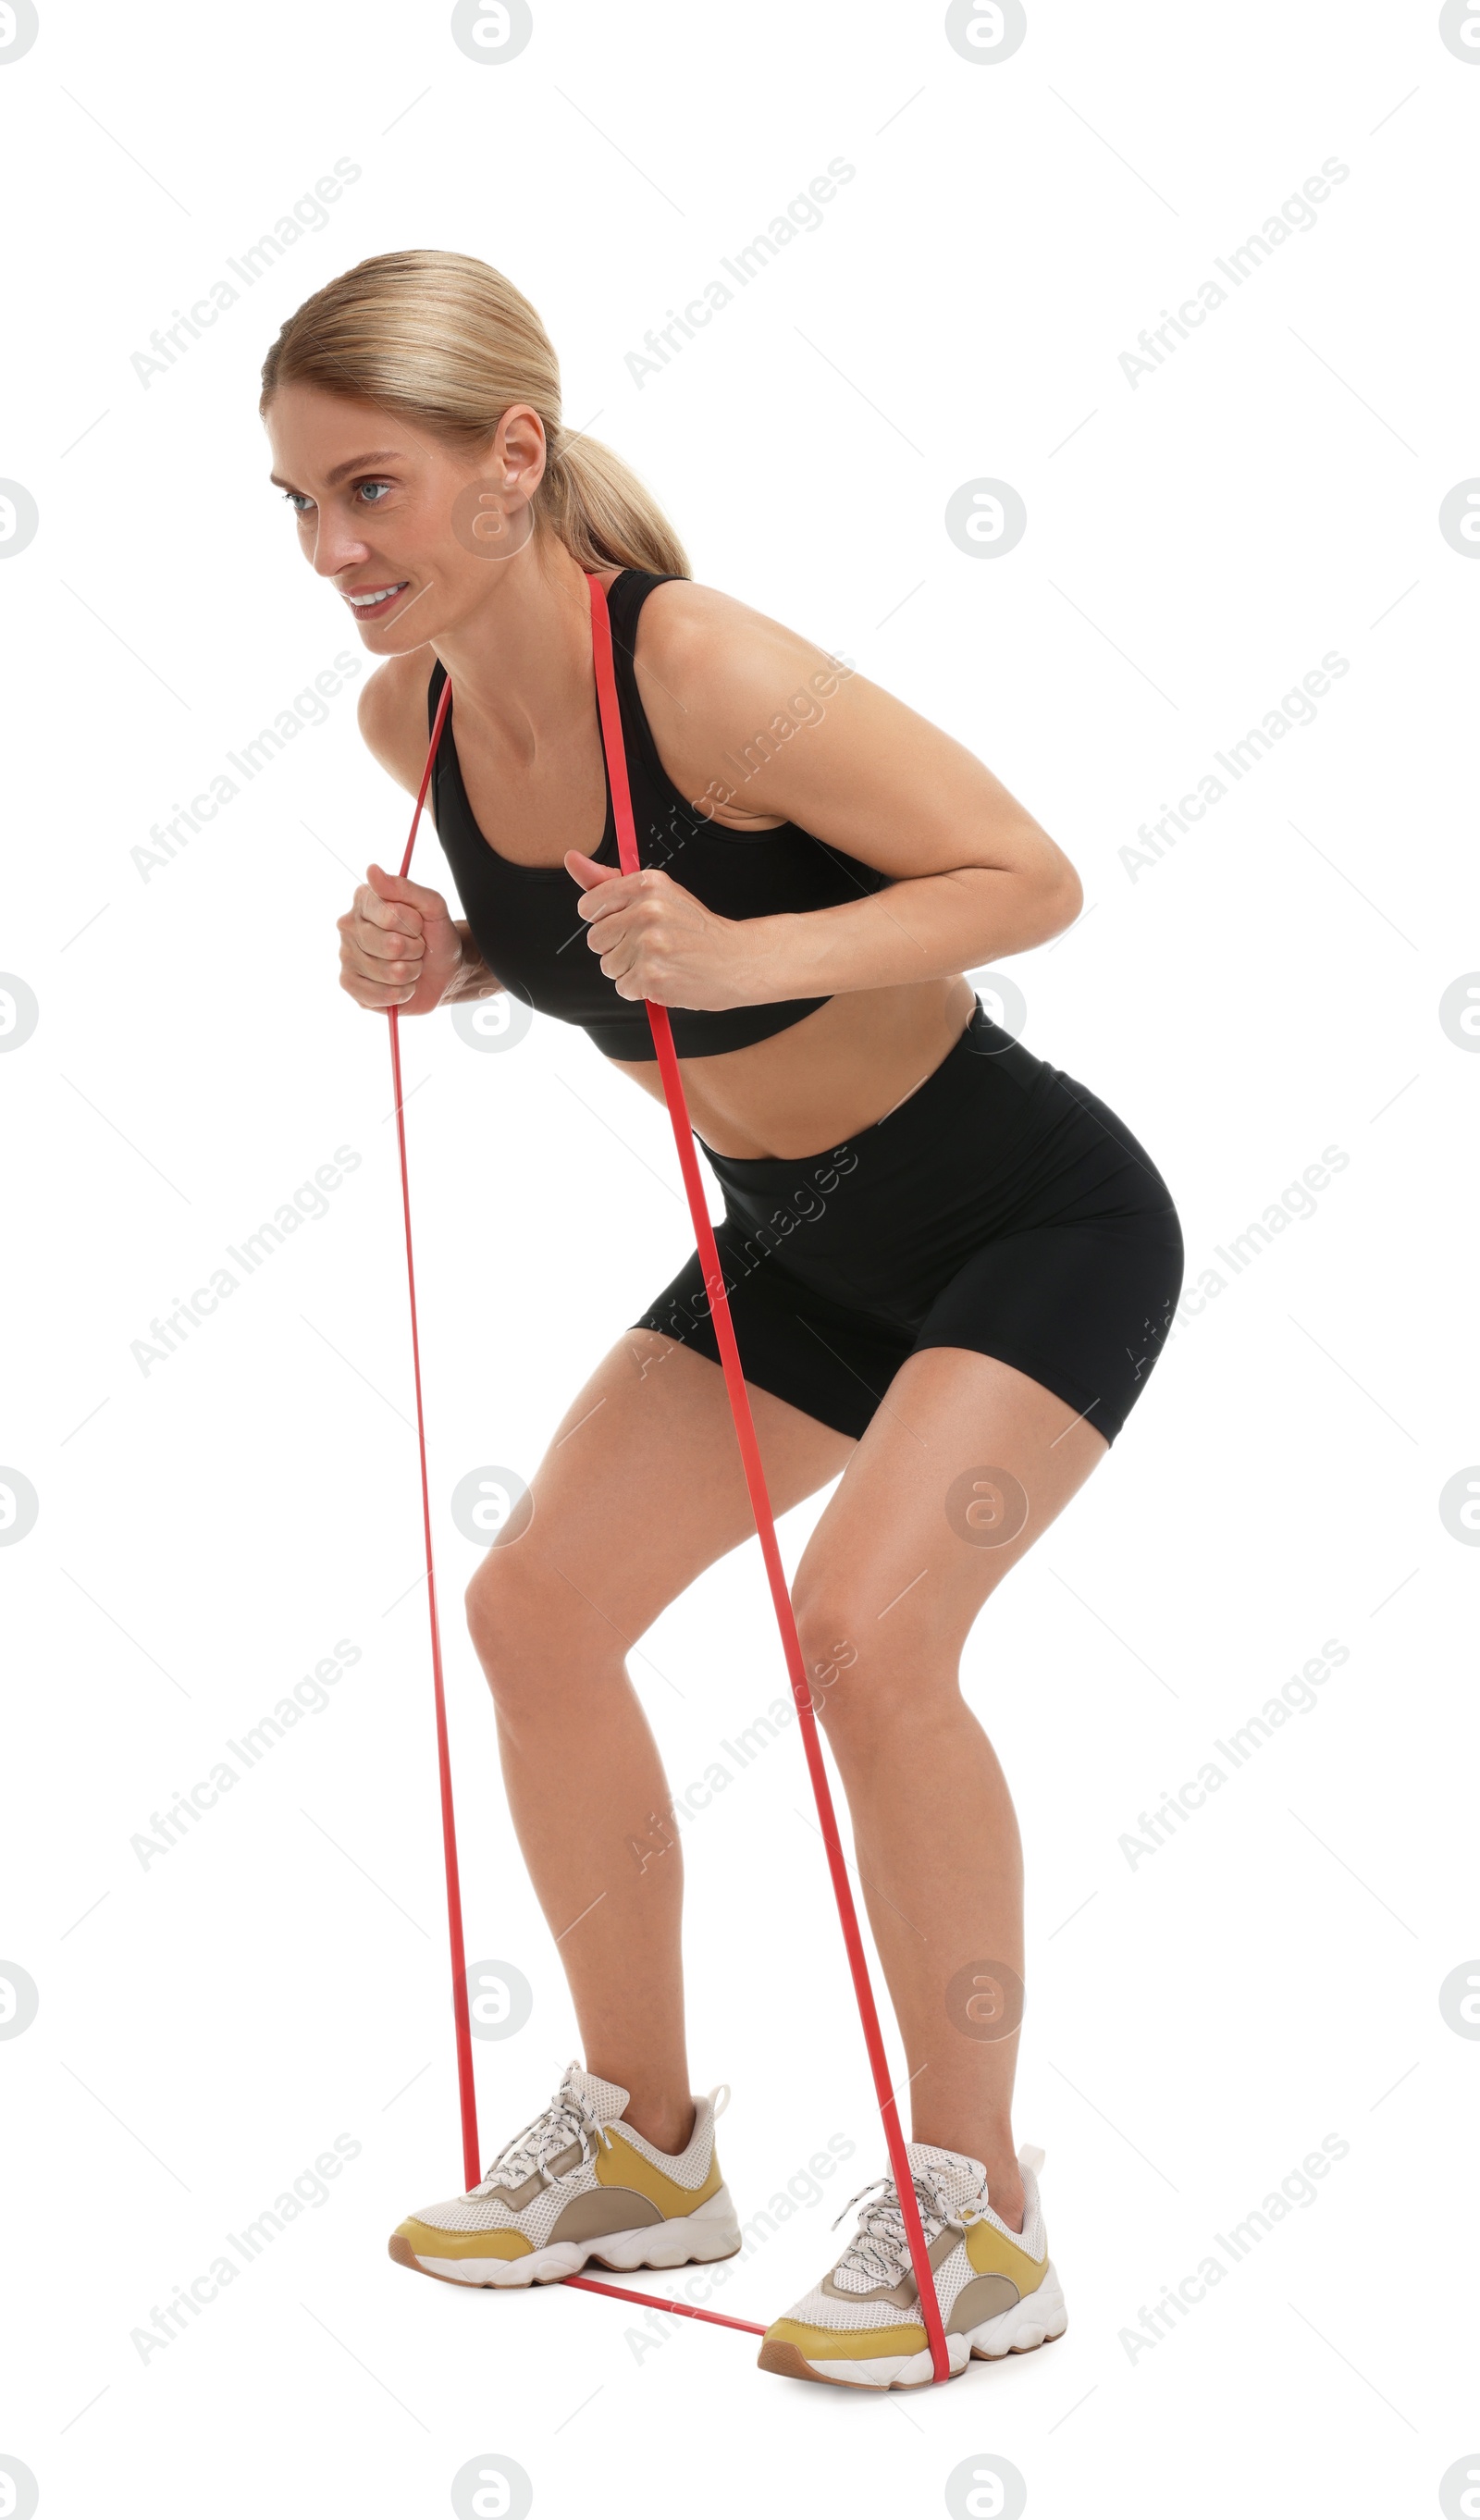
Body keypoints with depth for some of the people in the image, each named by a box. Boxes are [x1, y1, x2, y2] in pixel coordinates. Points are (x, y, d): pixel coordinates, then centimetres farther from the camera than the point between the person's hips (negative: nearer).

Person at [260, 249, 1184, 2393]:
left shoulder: (702, 669, -30)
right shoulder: (413, 715, -6)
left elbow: (1034, 878, -23)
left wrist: (757, 956, -37)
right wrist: (447, 967, -9)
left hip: (1036, 1222, -8)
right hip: (801, 1244, 8)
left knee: (865, 1624, -25)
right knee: (537, 1602, 3)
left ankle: (976, 2216, -8)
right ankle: (643, 2143, 20)